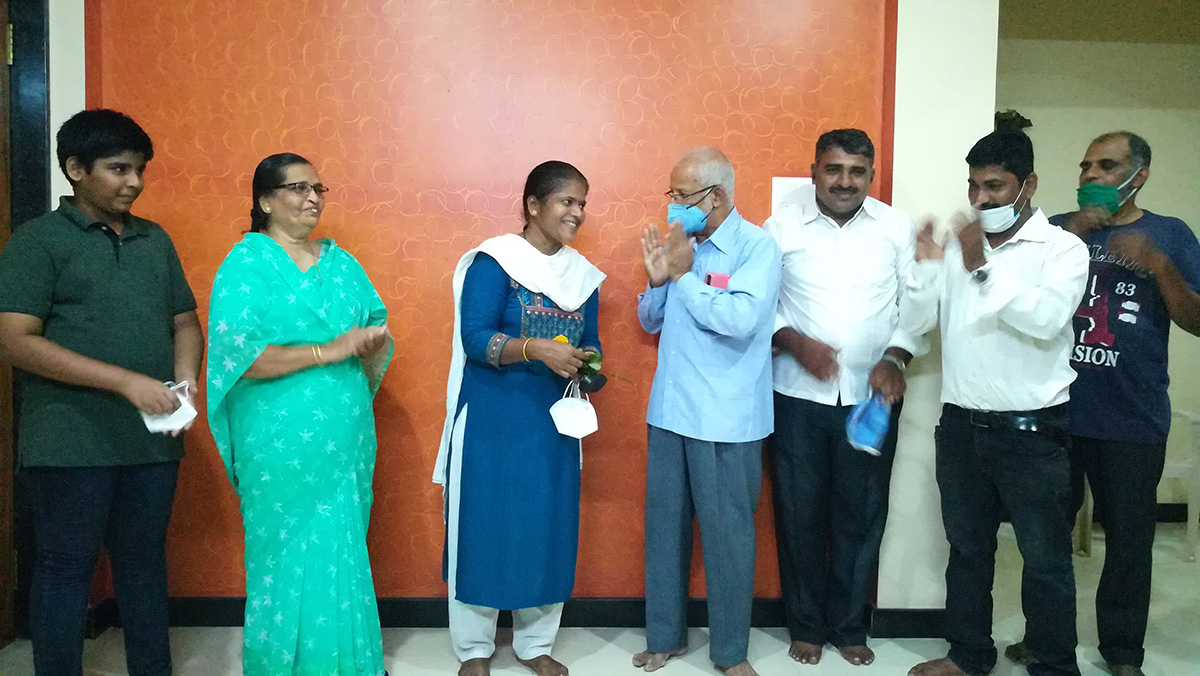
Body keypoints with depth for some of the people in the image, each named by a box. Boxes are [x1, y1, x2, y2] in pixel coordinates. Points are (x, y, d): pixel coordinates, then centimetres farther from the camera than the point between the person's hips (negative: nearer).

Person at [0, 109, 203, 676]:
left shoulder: (155, 240, 13)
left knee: (144, 560, 14)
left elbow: (184, 321, 17)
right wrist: (126, 381, -20)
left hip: (153, 437, 5)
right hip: (71, 443, -5)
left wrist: (186, 376, -5)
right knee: (65, 567, 6)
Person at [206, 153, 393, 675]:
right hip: (281, 447, -4)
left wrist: (371, 348, -11)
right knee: (288, 563, 2)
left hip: (345, 441, 5)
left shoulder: (341, 263, 13)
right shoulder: (247, 263, -2)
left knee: (342, 562, 9)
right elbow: (236, 351, -15)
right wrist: (330, 349, -17)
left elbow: (378, 341, 13)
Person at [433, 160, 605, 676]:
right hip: (492, 421, -5)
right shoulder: (493, 262, -9)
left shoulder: (582, 274, 10)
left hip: (555, 422, 6)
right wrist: (536, 349, -31)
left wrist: (589, 364, -6)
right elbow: (474, 337, -17)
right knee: (484, 525, 3)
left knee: (548, 528, 10)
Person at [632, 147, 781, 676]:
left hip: (724, 420, -6)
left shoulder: (756, 246, -8)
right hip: (669, 411, 6)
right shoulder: (681, 245, 10)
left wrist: (683, 275, -14)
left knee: (726, 533, 5)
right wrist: (658, 280, -3)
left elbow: (741, 319, -23)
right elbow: (650, 322, 15)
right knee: (664, 526, 13)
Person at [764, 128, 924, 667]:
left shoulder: (897, 229, 2)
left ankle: (850, 627, 28)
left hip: (871, 400, 1)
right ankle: (806, 626, 26)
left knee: (862, 516, 10)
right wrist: (795, 342, -15)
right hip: (797, 398, -1)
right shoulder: (781, 227, -1)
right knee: (799, 515, 8)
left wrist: (894, 359, -12)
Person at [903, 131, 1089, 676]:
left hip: (1033, 431, -4)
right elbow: (915, 323, 2)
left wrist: (983, 269, -28)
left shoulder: (1063, 248, -6)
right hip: (961, 425, 4)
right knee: (967, 548, 16)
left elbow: (1048, 319, -23)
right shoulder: (955, 244, 6)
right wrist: (926, 266, -13)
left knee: (1045, 558, 7)